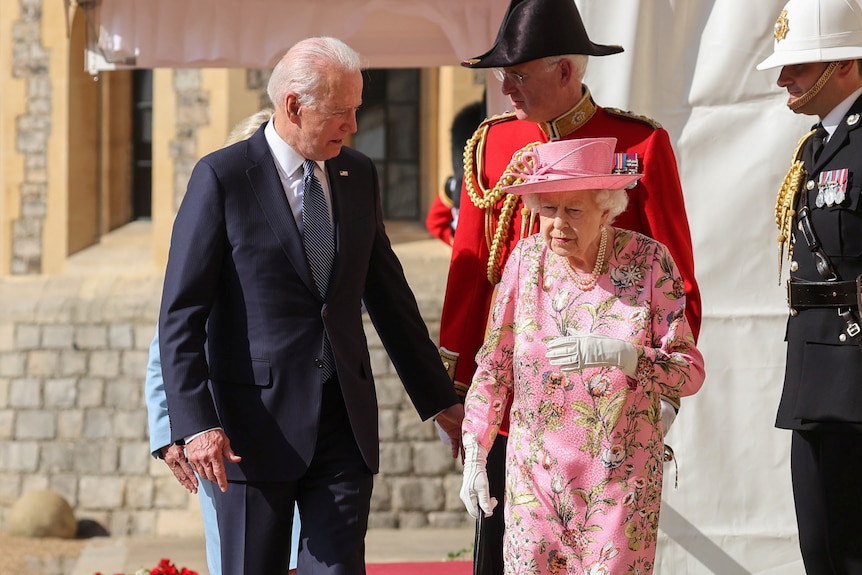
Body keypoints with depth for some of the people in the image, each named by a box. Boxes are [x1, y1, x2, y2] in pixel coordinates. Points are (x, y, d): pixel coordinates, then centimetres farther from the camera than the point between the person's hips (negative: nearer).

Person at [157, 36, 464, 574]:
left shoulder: (359, 175, 9)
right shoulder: (222, 178, -7)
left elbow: (388, 294, 19)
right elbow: (181, 314, -10)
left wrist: (438, 398, 20)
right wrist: (195, 423, -19)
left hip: (345, 420, 4)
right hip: (257, 424, -4)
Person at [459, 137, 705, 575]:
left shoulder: (648, 261, -4)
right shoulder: (526, 259, 1)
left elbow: (690, 371, -6)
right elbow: (494, 367, 9)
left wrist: (616, 353, -22)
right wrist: (474, 457, 6)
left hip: (621, 479, -2)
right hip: (535, 476, 2)